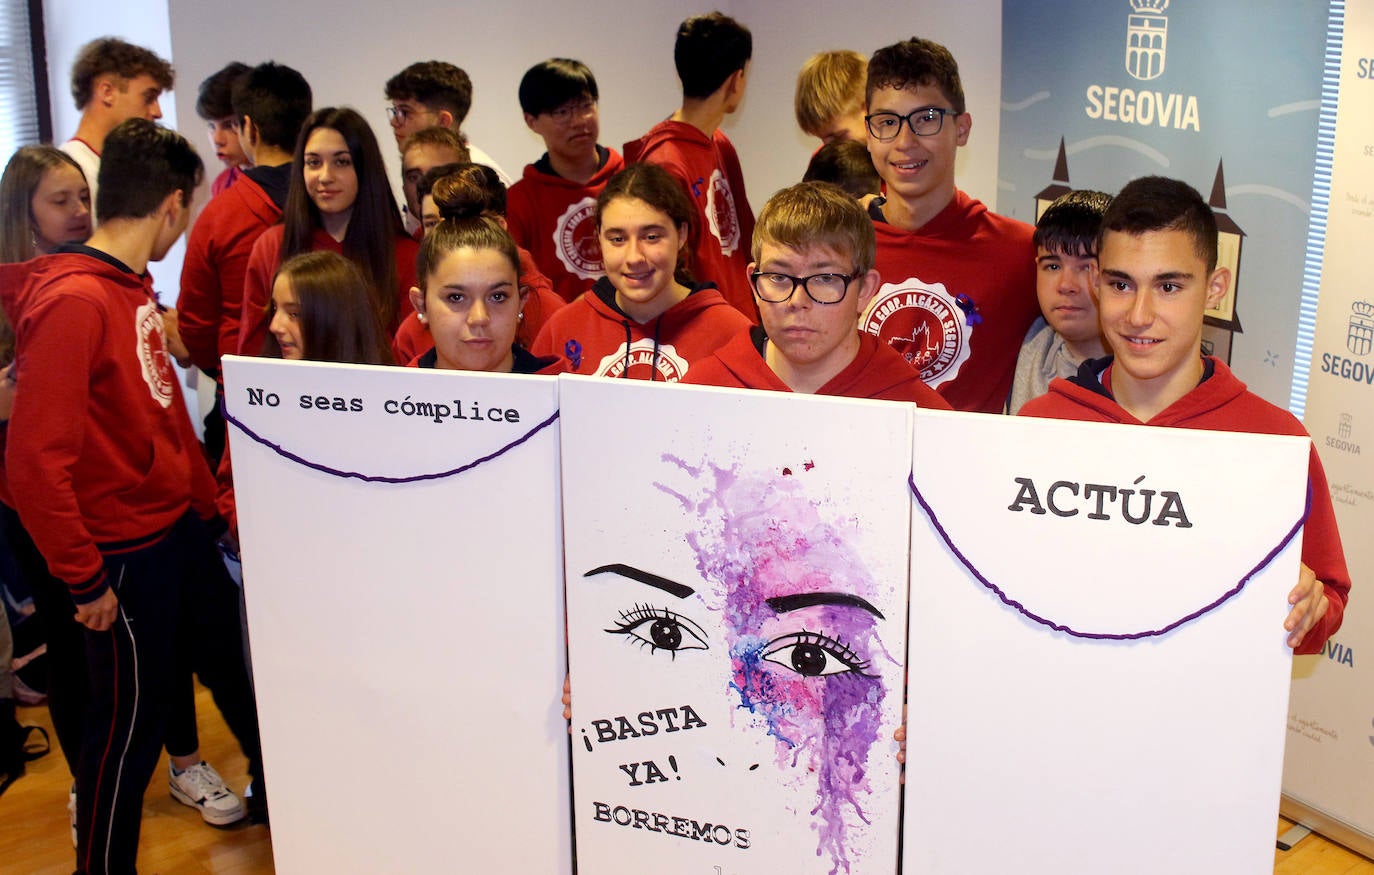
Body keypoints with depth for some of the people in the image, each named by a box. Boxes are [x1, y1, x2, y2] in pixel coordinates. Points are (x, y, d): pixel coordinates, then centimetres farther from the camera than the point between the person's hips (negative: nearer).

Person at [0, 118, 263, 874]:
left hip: (181, 530, 9)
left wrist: (207, 502, 15)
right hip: (127, 555, -9)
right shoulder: (72, 302, -22)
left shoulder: (133, 286, 5)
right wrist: (84, 579, -19)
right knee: (129, 724, 7)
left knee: (231, 664, 23)